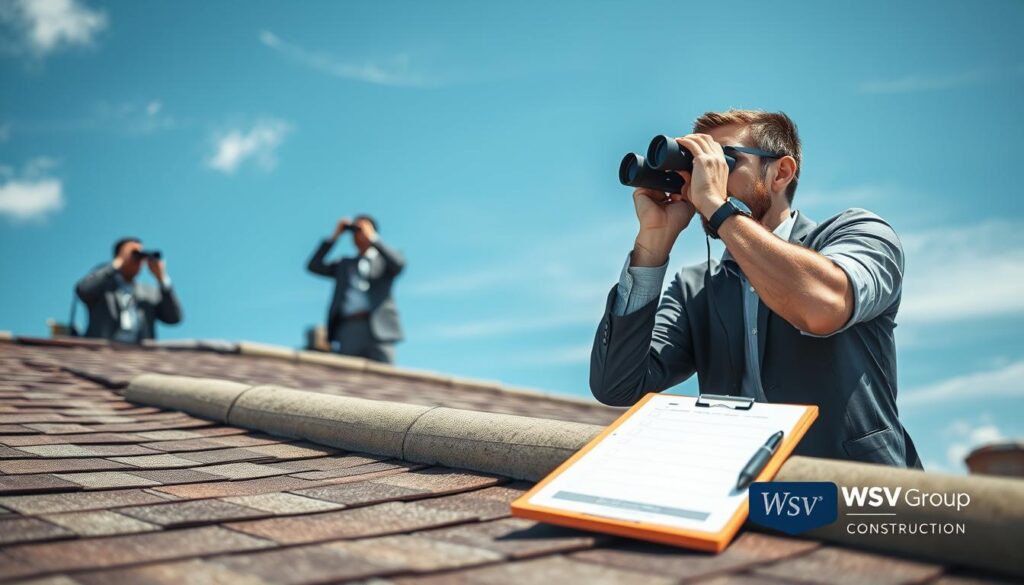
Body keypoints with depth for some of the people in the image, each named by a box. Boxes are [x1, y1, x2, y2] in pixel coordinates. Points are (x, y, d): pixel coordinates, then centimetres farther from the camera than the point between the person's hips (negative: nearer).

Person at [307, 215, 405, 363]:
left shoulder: (385, 259, 18)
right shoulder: (345, 264, 28)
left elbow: (399, 264, -4)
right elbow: (314, 266, 19)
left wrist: (372, 238, 2)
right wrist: (334, 237, 17)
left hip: (378, 328, -3)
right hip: (348, 330, 3)